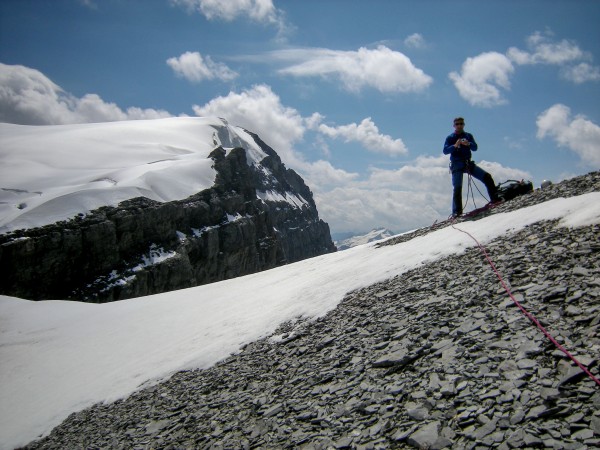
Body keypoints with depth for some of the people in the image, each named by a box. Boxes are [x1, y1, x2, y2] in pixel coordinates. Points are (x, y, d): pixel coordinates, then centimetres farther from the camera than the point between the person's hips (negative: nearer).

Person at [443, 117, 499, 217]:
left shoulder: (468, 136, 13)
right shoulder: (450, 138, 5)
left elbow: (475, 148, 1)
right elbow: (445, 151, -8)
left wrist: (468, 144, -21)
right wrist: (455, 145, -25)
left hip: (468, 163, 3)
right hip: (457, 165, -3)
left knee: (487, 177, -9)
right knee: (457, 188, -12)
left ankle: (494, 199, -3)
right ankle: (457, 211, -11)